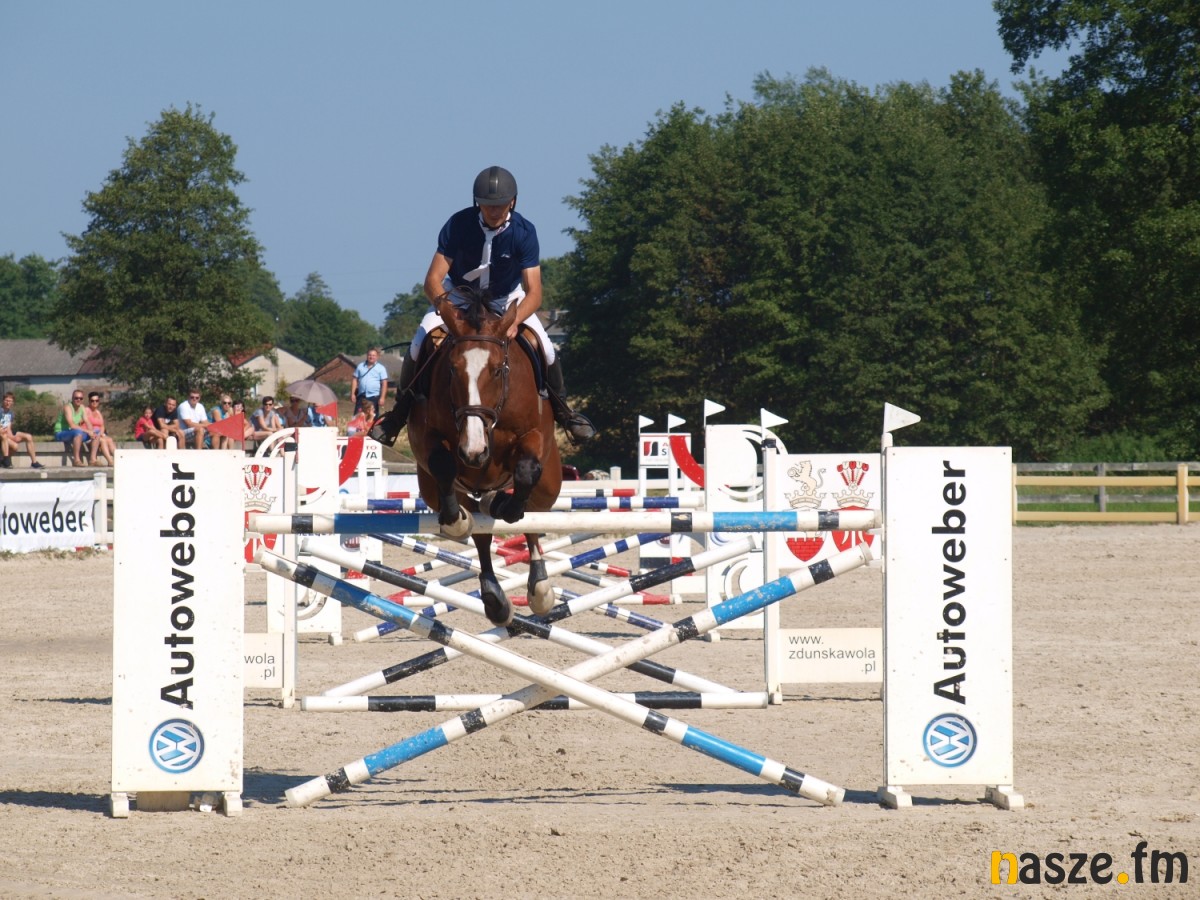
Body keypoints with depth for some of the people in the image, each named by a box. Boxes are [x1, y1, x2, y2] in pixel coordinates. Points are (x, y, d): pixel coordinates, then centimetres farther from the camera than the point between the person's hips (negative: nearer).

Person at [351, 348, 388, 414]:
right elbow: (354, 379, 11)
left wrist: (382, 397, -10)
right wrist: (352, 394, 3)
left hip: (374, 396, -2)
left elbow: (384, 384, -2)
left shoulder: (381, 368, 1)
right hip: (361, 396, 2)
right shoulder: (360, 366, 9)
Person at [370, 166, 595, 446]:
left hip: (508, 300, 0)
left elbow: (534, 292, -29)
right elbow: (433, 280, -28)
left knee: (545, 349, -18)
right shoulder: (458, 224, -27)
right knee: (419, 344, -22)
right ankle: (400, 411, -2)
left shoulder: (524, 232, -26)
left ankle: (561, 409, 10)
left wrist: (514, 320, -50)